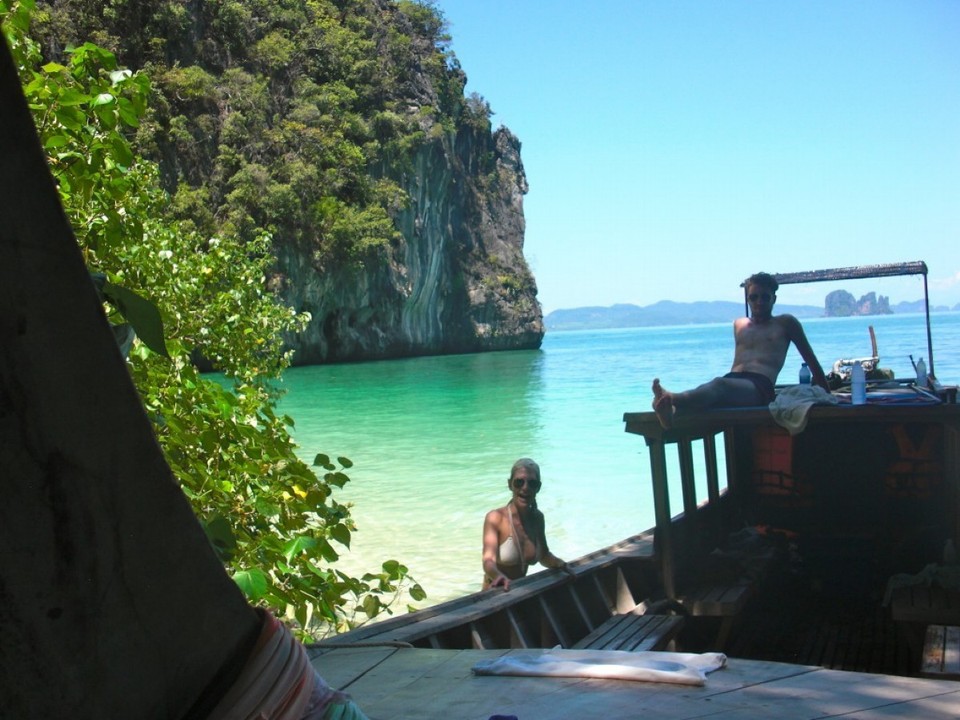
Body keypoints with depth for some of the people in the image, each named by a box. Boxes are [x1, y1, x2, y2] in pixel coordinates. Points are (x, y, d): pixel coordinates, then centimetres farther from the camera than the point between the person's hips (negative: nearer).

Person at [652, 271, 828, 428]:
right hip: (733, 381, 4)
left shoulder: (785, 323, 20)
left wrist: (826, 395, 23)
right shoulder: (739, 325, 33)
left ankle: (672, 399, -70)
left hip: (759, 387, -4)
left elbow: (811, 360, 23)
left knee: (719, 385, -40)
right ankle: (672, 410, -70)